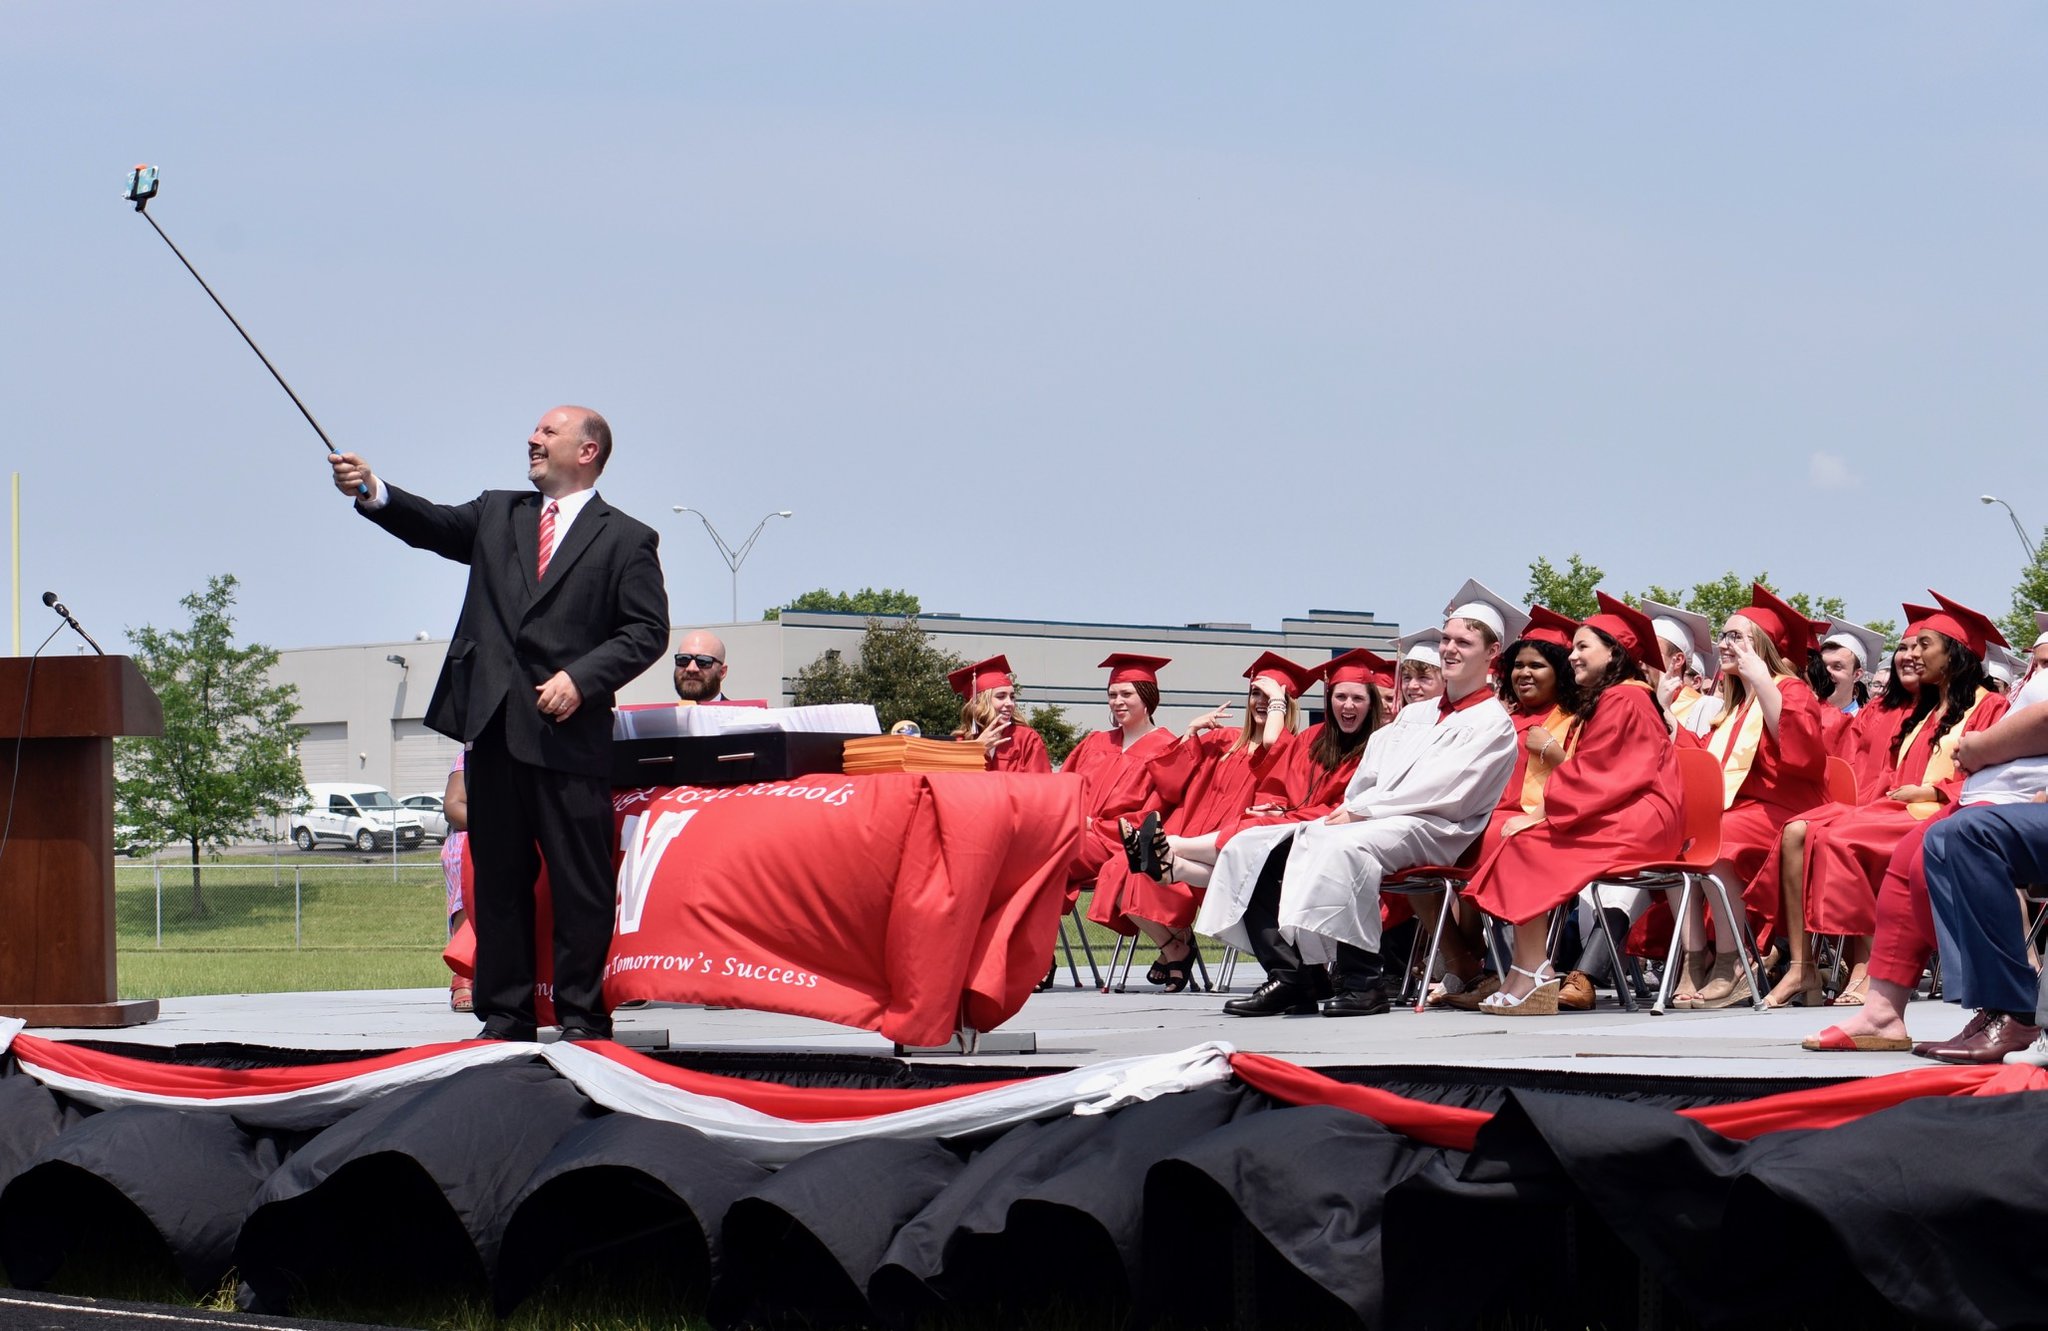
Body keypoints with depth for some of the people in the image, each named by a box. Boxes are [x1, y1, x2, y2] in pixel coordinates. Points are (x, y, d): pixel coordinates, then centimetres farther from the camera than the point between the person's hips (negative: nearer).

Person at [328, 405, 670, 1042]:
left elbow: (647, 630, -1)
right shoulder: (497, 515, 18)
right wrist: (372, 492, -16)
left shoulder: (626, 540, 5)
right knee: (498, 880, 7)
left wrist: (581, 678, -13)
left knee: (580, 882, -4)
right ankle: (505, 1018, 12)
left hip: (569, 733, -4)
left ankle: (581, 1017, 2)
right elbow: (433, 525, 2)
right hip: (494, 726, 4)